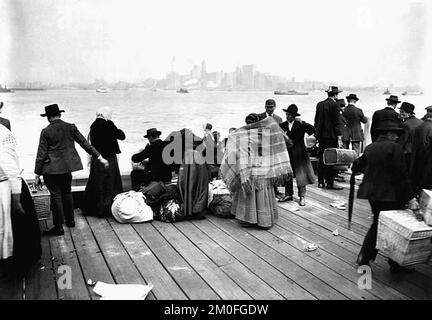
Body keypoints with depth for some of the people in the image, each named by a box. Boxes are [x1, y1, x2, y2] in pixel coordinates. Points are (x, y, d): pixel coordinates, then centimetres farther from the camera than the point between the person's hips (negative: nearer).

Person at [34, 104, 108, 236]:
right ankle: (70, 220, 30)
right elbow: (85, 144, 1)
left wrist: (37, 173, -1)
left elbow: (41, 154, -8)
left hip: (51, 169, -4)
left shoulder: (46, 132, -9)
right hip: (67, 167, 5)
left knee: (56, 195, 1)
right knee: (67, 192, 19)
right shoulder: (71, 127, 0)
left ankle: (58, 227, 8)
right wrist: (99, 157, 6)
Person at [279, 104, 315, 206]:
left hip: (299, 153, -3)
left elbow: (313, 130, -18)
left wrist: (301, 122, -25)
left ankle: (302, 196, 9)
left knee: (301, 175, -1)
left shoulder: (300, 124, -3)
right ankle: (288, 194, 23)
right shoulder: (282, 125, 6)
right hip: (286, 153, 3)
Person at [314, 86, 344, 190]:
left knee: (321, 158, 10)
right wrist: (339, 138, -11)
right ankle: (330, 182, 1)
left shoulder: (320, 104, 9)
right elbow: (337, 123, -12)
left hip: (321, 135, 6)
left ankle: (320, 181, 14)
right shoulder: (334, 105, -9)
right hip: (331, 135, -6)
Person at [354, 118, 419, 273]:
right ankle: (396, 263, 18)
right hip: (390, 195, -6)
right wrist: (410, 198, -13)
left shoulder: (370, 148, 6)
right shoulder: (394, 147, -13)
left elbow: (356, 167, 14)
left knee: (377, 225, 20)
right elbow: (401, 175, -16)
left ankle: (364, 257, 21)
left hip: (372, 192, 7)